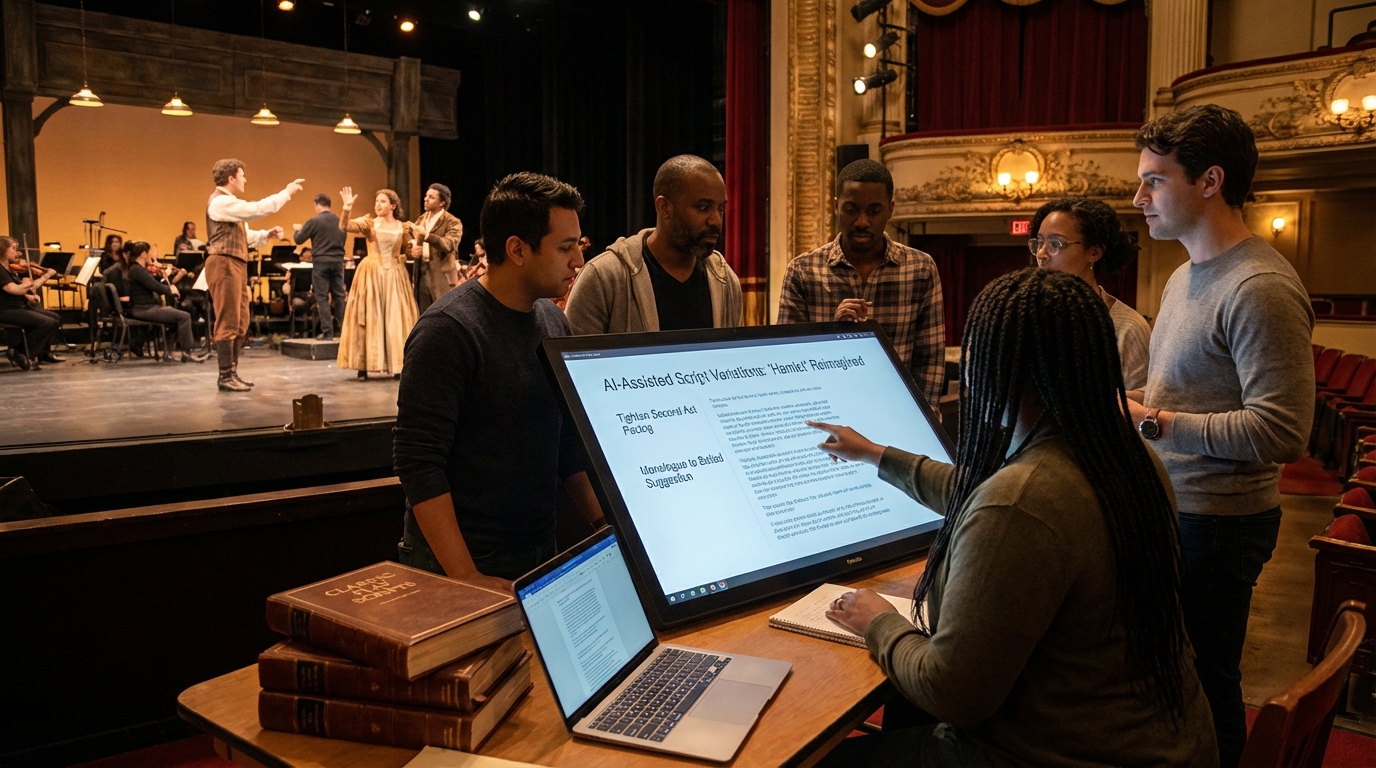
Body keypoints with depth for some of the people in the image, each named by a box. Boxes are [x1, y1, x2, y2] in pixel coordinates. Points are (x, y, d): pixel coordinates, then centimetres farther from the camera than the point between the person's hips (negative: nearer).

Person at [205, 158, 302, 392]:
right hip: (224, 265, -11)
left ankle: (232, 373, 18)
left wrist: (267, 234, 6)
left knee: (240, 322, 12)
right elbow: (256, 210, -21)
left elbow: (244, 236, 24)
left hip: (235, 265, 11)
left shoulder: (229, 202, 23)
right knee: (228, 322, -8)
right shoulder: (220, 202, -12)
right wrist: (286, 193, -14)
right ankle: (226, 376, -4)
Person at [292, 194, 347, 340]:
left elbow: (298, 240, -1)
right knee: (338, 295, 10)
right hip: (338, 261, 4)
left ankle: (327, 332, -2)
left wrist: (297, 230, 19)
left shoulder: (314, 221, -9)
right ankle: (343, 327, 10)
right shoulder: (340, 221, 3)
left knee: (322, 297, 0)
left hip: (321, 262, -4)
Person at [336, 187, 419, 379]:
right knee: (368, 318, -1)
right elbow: (344, 226, -15)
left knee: (396, 319, 1)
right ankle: (363, 366, 2)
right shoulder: (369, 222, 1)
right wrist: (347, 210, -30)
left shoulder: (403, 227, 6)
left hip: (395, 277, 2)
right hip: (371, 275, -2)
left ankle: (398, 365, 8)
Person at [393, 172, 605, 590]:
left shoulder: (554, 322, 4)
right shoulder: (449, 330, -17)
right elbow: (418, 463, -20)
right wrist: (467, 578, -23)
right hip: (464, 568, -7)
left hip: (541, 557, 7)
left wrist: (608, 527, 3)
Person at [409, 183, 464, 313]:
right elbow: (410, 242, 15)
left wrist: (427, 235, -34)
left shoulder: (453, 222, -7)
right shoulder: (421, 219, 13)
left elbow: (449, 245, -24)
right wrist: (412, 250, -9)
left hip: (441, 277, -6)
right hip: (421, 274, 6)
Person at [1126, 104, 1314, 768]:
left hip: (1213, 521, -9)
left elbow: (1280, 432, -25)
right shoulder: (1187, 275, 13)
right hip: (1168, 503, 9)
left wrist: (1152, 422, -21)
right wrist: (1127, 404, 5)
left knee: (1202, 686, 5)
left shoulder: (1261, 288, -19)